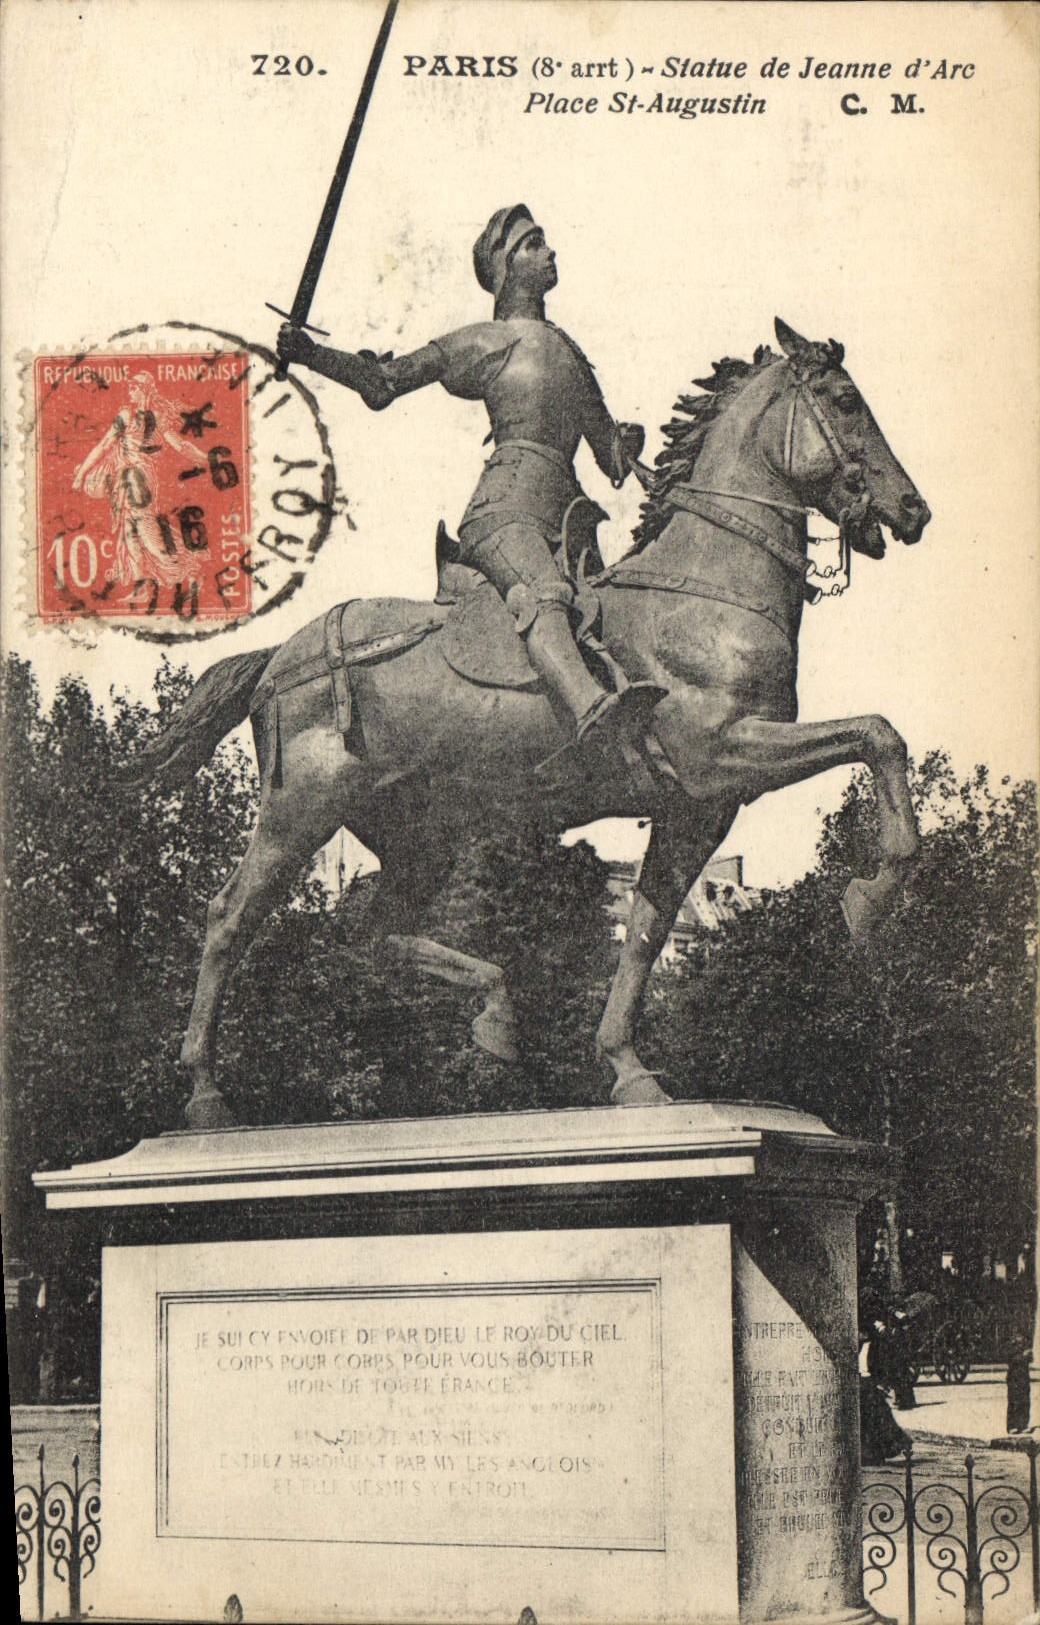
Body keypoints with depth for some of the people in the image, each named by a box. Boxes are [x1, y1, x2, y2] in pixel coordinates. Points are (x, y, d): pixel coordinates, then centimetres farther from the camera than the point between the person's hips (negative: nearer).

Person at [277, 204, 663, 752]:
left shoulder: (569, 351, 33)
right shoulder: (483, 340, 16)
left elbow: (611, 457, 30)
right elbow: (382, 384, 12)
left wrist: (625, 446, 7)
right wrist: (308, 354, 2)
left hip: (564, 511, 10)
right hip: (509, 497, -10)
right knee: (542, 594, -37)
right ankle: (592, 711, -65)